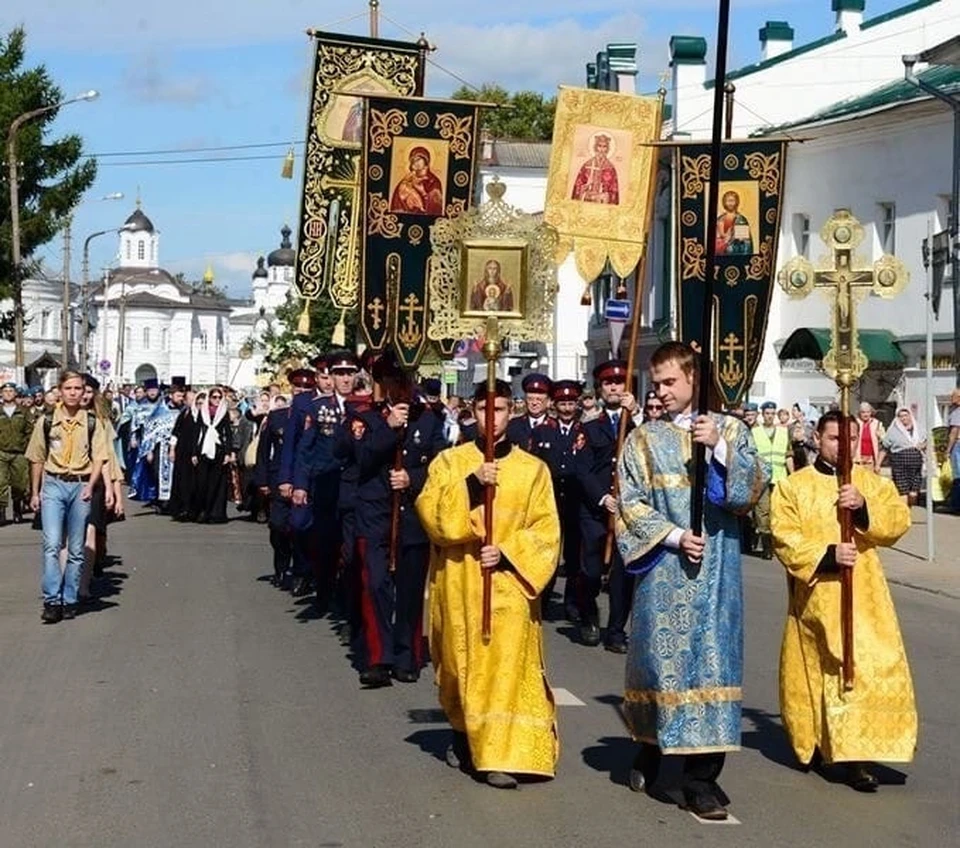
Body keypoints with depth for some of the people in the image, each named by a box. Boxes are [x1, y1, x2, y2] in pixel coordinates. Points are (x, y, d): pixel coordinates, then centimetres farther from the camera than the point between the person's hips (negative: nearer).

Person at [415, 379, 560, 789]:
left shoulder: (533, 468, 5)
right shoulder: (449, 461, 6)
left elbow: (545, 531, 1)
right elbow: (430, 512, -7)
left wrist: (507, 553, -14)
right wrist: (472, 484, -19)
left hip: (508, 583, -1)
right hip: (457, 582, 1)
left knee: (506, 665, -12)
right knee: (460, 661, 10)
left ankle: (502, 754, -13)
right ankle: (465, 735, 31)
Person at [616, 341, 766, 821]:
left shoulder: (729, 429, 9)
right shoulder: (643, 440, 9)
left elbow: (753, 489, -3)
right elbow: (630, 503, 1)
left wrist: (720, 447, -15)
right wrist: (673, 536, -11)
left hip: (716, 570, 0)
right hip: (664, 570, 0)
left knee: (711, 660, -3)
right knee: (666, 657, 0)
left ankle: (702, 775, -1)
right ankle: (660, 766, 12)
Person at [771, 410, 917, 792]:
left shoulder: (872, 482, 9)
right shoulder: (793, 486, 3)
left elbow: (899, 520, -4)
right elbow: (785, 538, -6)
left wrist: (864, 507, -20)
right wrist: (827, 554, -19)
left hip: (863, 595, 1)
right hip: (814, 596, -1)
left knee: (868, 668, -10)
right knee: (814, 672, 6)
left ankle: (855, 754, -8)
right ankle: (812, 743, 26)